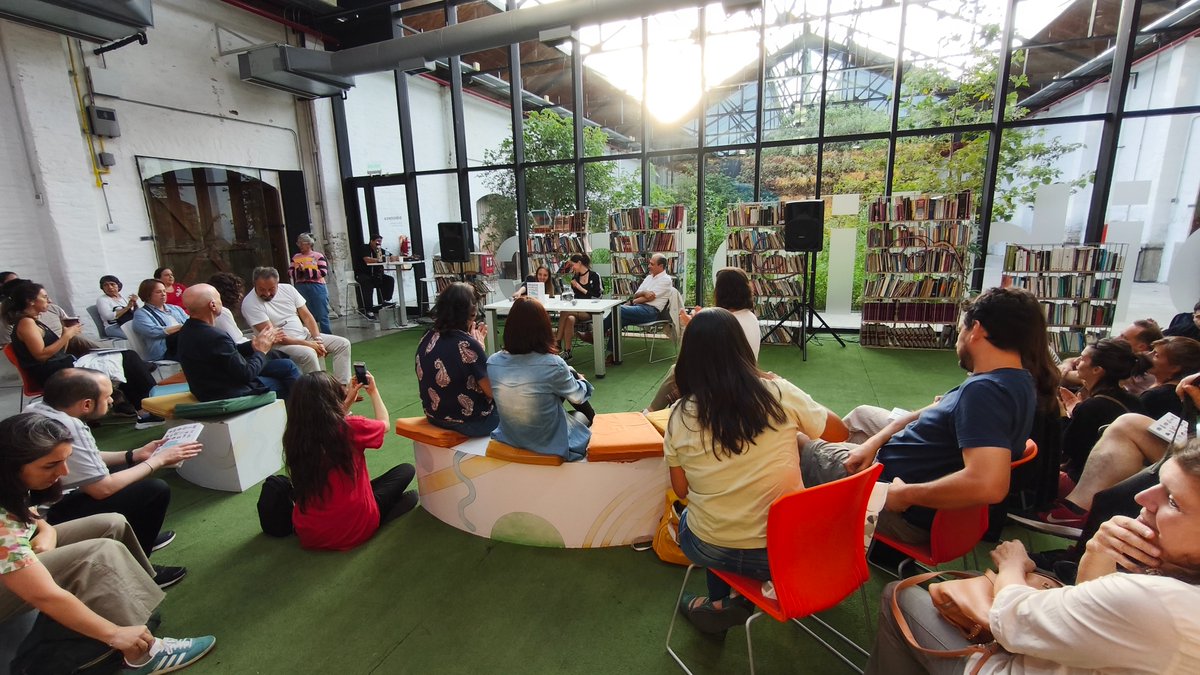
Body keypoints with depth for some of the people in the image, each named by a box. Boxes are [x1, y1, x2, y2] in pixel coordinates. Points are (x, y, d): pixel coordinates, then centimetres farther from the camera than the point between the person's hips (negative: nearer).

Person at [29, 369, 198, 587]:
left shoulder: (41, 408, -1)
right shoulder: (66, 428, -29)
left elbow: (85, 460, 12)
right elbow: (103, 489, -23)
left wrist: (135, 455, 8)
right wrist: (158, 460, -13)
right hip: (47, 517, -10)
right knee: (155, 490, -13)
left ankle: (135, 536, 29)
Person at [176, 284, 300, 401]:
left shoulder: (190, 329, -2)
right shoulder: (215, 337, -30)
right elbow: (246, 374, -22)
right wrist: (261, 351, -8)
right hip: (229, 394, -9)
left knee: (287, 366, 12)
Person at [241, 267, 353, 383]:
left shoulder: (287, 289, 1)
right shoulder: (249, 303, -14)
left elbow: (307, 316, 2)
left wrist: (318, 339, -12)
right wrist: (306, 344, -22)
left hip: (306, 335, 6)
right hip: (279, 344, -6)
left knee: (343, 344, -7)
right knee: (308, 353, -35)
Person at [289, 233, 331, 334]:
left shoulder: (318, 255, -1)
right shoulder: (295, 257, 13)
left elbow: (323, 272, -11)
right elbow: (289, 272, 9)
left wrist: (306, 271, -14)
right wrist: (298, 271, -11)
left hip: (317, 288, -4)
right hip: (301, 288, 4)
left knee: (322, 314, 0)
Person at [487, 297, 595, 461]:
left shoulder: (493, 362, -14)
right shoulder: (553, 365, -27)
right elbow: (577, 396, -6)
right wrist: (582, 381, 18)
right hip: (549, 443, -4)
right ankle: (590, 417, 50)